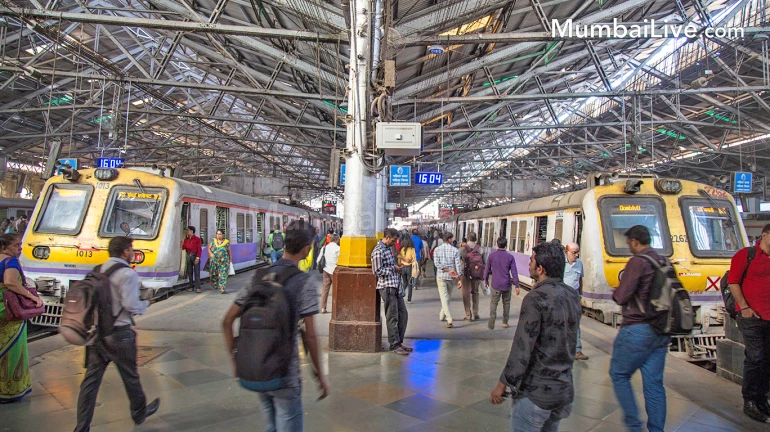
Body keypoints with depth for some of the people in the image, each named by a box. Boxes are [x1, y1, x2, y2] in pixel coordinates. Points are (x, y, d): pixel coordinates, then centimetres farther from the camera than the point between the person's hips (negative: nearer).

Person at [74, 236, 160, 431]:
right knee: (130, 376, 14)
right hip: (119, 333, -6)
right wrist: (145, 303, -1)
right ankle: (140, 412, 34)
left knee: (91, 379, 9)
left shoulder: (98, 270, 6)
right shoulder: (127, 274, -16)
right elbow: (131, 305, -20)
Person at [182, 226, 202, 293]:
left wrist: (197, 258, -15)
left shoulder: (197, 239, -4)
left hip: (195, 256, -5)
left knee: (196, 272, -7)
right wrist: (184, 239, 0)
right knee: (189, 272, 7)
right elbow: (183, 248, 6)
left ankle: (197, 287, -8)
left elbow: (199, 249, -8)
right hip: (188, 256, 5)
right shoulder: (186, 239, 10)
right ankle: (191, 286, 14)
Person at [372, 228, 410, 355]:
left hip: (395, 286, 10)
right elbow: (378, 271, -18)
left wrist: (397, 266, 10)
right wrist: (393, 268, -12)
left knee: (403, 314, 13)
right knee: (392, 317, -2)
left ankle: (399, 341, 22)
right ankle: (394, 345, 8)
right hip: (386, 287, -10)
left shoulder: (387, 248, 17)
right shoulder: (378, 251, -14)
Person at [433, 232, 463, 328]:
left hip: (441, 276, -1)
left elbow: (437, 263, -13)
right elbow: (458, 265, -8)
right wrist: (460, 279, -5)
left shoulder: (437, 249, -1)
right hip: (452, 277, 1)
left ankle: (449, 320, -12)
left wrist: (447, 270, -13)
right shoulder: (455, 250, -4)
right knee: (448, 297, 19)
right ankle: (442, 315, 33)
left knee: (444, 297, -1)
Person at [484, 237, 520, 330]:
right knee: (506, 303, 16)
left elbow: (487, 269, 4)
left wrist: (486, 281, 18)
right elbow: (514, 272, -6)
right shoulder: (510, 257, -5)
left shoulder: (491, 255, -2)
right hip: (507, 284, 0)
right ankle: (505, 322, 22)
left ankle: (492, 315, -19)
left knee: (493, 302, 9)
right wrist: (516, 285, -1)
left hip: (495, 284, 0)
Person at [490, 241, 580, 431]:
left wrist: (503, 383, -11)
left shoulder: (536, 298, -19)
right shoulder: (573, 296, 3)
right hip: (564, 389, 7)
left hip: (535, 392, -7)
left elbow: (522, 349, -21)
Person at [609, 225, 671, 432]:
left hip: (637, 330, -7)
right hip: (661, 332, 7)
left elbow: (621, 296, -16)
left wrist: (616, 292, 5)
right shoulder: (664, 262, 9)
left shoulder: (638, 262, -14)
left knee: (619, 374, 8)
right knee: (654, 383, 10)